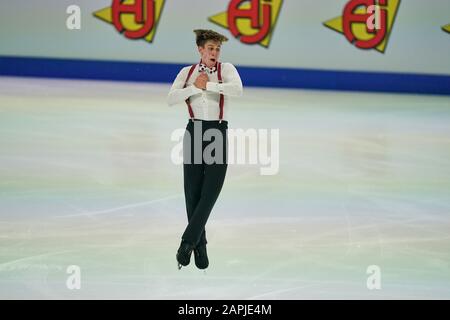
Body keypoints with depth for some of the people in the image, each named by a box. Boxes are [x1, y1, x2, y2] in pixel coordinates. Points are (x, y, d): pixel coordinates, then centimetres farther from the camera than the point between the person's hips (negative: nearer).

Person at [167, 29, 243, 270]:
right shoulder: (187, 72, 8)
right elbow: (171, 99, -5)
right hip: (194, 132, 2)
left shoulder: (226, 69, 3)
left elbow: (237, 90, -19)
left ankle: (188, 241, -4)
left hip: (218, 133, -1)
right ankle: (199, 246, 14)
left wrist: (208, 84, -15)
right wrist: (195, 87, -14)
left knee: (210, 193, -9)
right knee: (193, 193, 2)